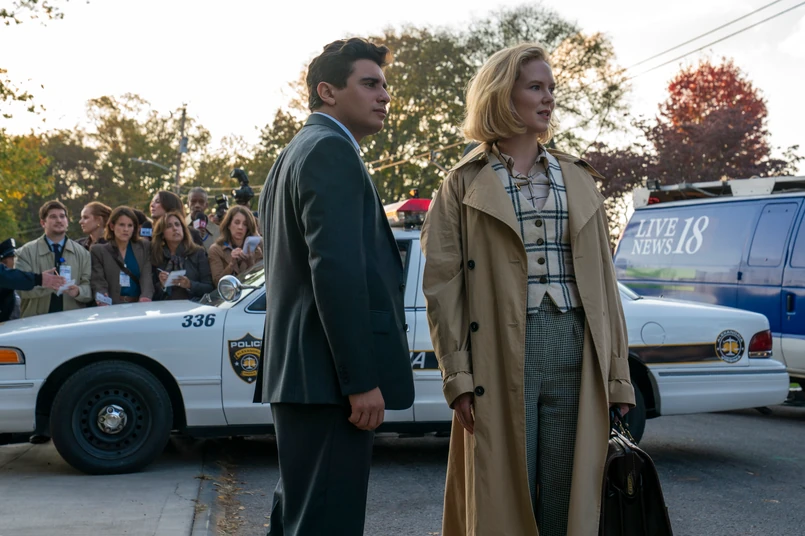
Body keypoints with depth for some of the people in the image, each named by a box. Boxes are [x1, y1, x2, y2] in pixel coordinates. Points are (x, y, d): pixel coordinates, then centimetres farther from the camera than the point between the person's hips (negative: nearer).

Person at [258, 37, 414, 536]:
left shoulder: (293, 154, 23)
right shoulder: (331, 150, -11)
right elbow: (336, 269, -21)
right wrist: (362, 381, -22)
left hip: (298, 376, 11)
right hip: (331, 378, -11)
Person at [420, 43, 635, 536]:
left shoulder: (578, 180, 16)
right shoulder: (465, 184, 5)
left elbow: (603, 280, 13)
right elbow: (442, 284, -1)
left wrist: (618, 374, 7)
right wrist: (458, 375, -9)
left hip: (575, 348, 3)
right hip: (501, 351, -3)